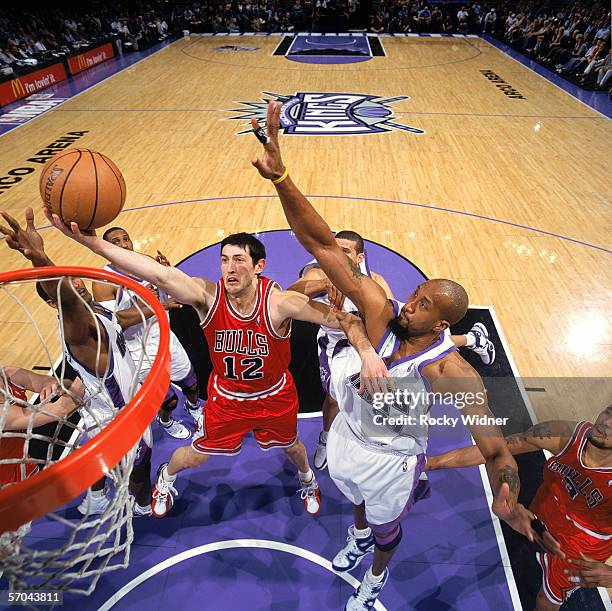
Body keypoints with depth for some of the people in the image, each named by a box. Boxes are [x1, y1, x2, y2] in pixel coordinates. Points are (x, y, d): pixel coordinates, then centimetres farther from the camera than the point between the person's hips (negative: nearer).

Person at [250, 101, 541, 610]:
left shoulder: (453, 372, -33)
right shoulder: (381, 314, -29)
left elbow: (495, 449, -28)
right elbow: (323, 245, -37)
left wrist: (507, 500, -49)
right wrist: (280, 177, -45)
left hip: (393, 462, -3)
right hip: (346, 440, 3)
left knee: (386, 529, 29)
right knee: (357, 502, 36)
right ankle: (359, 536, 73)